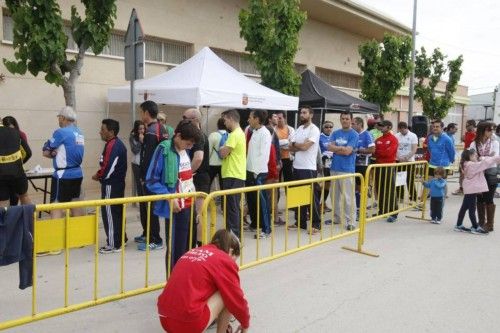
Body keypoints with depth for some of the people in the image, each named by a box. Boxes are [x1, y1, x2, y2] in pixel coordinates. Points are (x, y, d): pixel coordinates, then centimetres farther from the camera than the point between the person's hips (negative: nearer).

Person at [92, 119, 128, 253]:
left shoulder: (112, 146, -20)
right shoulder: (118, 144, 12)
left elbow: (107, 169, -24)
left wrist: (97, 176, -6)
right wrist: (100, 175, 4)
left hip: (111, 185, -10)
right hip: (118, 183, 10)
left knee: (109, 213, -2)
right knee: (117, 212, 17)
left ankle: (113, 244, 5)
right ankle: (120, 238, 28)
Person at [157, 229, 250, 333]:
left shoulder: (194, 252, 19)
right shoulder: (224, 260, -2)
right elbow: (237, 300, 4)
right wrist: (245, 324, 25)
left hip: (165, 319, 8)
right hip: (190, 322, -8)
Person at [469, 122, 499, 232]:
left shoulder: (495, 143, -1)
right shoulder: (474, 144, 2)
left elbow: (496, 158, -13)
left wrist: (482, 159, -24)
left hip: (490, 173, -2)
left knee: (488, 199, 0)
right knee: (480, 199, 10)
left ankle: (490, 224, 10)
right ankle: (481, 223, 22)